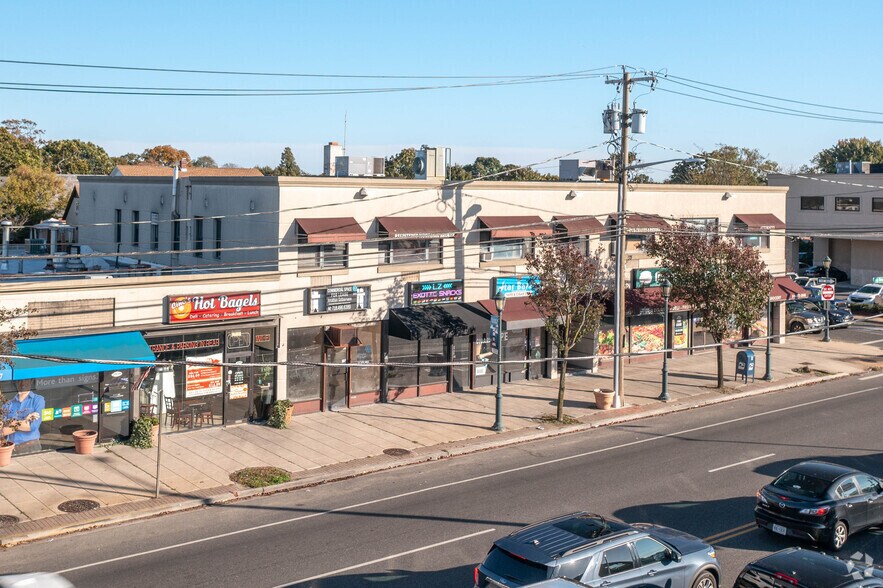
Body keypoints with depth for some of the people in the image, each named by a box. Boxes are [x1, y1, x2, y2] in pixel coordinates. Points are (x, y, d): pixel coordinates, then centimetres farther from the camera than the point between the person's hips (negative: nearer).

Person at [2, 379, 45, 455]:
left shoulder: (38, 400, 0)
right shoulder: (9, 404, 9)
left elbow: (34, 426, -11)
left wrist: (13, 423, -2)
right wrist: (25, 421, -12)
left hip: (31, 446, -3)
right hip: (11, 448, 3)